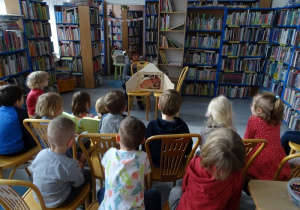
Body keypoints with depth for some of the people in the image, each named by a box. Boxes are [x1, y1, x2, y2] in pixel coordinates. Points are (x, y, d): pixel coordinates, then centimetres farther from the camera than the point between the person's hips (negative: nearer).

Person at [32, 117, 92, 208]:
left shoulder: (40, 153, -17)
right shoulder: (69, 164, -33)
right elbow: (77, 183, -14)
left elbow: (34, 175, 2)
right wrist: (79, 169, 6)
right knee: (87, 174, 11)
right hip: (57, 202, -5)